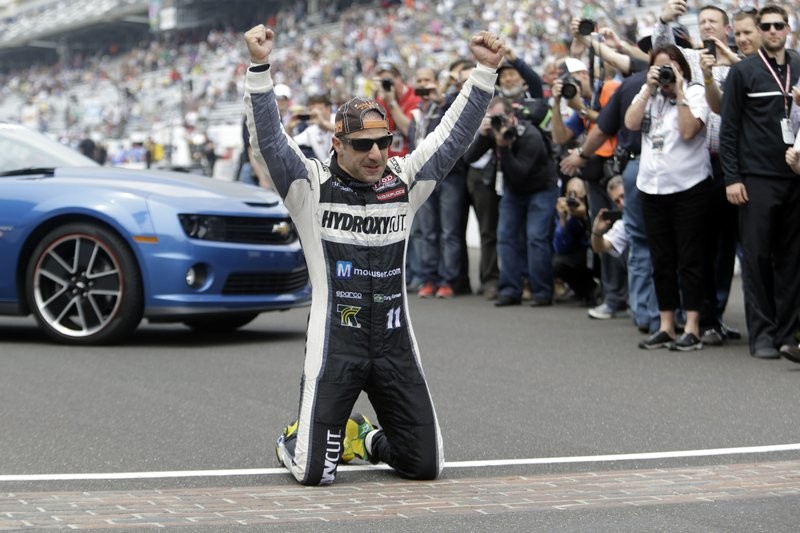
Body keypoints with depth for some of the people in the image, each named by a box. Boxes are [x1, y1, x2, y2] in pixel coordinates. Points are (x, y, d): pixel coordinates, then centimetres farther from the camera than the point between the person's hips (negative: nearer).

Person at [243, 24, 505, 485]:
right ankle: (296, 441, 29)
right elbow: (268, 136, -13)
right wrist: (260, 66, -24)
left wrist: (485, 71, -2)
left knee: (425, 464, 4)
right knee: (315, 471, -8)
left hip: (395, 344, 4)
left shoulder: (406, 181, 7)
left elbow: (455, 133, 6)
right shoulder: (311, 185, -3)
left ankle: (363, 439, 36)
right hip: (335, 345, -4)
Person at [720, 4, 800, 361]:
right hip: (758, 179, -3)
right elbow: (728, 129, -1)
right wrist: (732, 178, -7)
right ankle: (761, 334, 4)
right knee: (757, 256, -1)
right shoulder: (743, 71, 1)